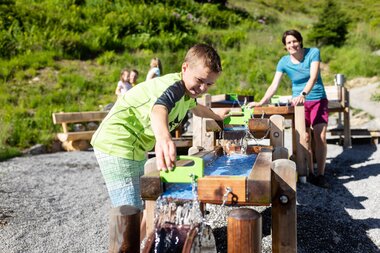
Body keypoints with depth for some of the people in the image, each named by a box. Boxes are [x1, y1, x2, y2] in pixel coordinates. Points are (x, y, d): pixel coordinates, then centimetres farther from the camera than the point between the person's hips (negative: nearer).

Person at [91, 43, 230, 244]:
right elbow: (159, 109, -48)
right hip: (117, 147, -10)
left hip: (135, 149, 10)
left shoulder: (186, 90, 9)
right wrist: (163, 138, -70)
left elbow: (195, 107, 36)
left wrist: (217, 116, 53)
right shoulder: (174, 86, -22)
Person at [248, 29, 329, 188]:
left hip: (318, 100, -1)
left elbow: (313, 77, -21)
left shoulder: (313, 53, -10)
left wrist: (303, 94, -37)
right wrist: (261, 103, -22)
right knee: (304, 139, 1)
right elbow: (274, 85, -10)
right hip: (299, 102, 1)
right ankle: (309, 174, 12)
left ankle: (321, 174, 2)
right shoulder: (284, 62, -5)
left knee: (320, 138, -7)